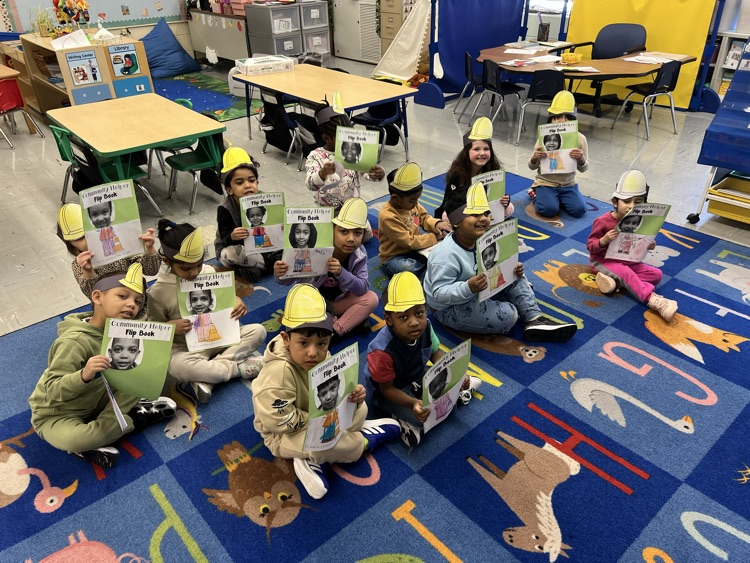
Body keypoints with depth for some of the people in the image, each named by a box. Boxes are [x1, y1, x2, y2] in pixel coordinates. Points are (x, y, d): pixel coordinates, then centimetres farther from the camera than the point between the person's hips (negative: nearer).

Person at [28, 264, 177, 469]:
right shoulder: (75, 341, -29)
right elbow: (52, 392, -30)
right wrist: (84, 375, -47)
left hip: (95, 403, 6)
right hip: (56, 415, -6)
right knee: (73, 440, -38)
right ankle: (135, 419, -11)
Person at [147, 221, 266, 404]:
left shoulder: (209, 272, -2)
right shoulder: (158, 291, -12)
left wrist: (237, 302, -10)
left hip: (219, 338, 5)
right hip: (186, 348, -4)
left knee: (258, 331, -15)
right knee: (177, 366, -38)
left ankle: (205, 377, -22)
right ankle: (242, 367, -20)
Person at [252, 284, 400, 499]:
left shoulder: (322, 357, -12)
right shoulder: (279, 370, -35)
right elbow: (280, 421, -33)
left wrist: (353, 395, -24)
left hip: (320, 415, 8)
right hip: (283, 434, -7)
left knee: (359, 409, -5)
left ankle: (312, 457, -11)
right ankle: (363, 441, 1)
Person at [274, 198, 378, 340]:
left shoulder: (359, 255, -17)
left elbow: (363, 288, -22)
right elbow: (288, 280, -21)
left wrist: (341, 273, -40)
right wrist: (280, 274, -47)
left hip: (338, 302, 2)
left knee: (371, 298, -19)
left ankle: (334, 332, -22)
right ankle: (352, 321, -17)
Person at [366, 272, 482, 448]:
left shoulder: (425, 327, -22)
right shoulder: (383, 351, -38)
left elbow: (435, 352, -1)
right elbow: (387, 389, -25)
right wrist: (413, 403, -41)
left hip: (419, 375, 6)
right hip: (394, 390, -6)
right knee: (428, 416, -25)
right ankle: (405, 419, -1)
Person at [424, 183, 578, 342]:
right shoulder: (446, 255, -30)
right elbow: (439, 293, -31)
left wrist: (512, 270, -9)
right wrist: (468, 288, -45)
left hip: (479, 292, 9)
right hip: (450, 308, -9)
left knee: (514, 278, -1)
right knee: (507, 315, -23)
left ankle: (535, 319, -4)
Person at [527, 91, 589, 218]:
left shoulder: (579, 139, -5)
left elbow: (583, 169, -1)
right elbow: (532, 166, -3)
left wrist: (581, 159, -24)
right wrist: (535, 158, -27)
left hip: (568, 184, 2)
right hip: (545, 183, -2)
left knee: (579, 210, -17)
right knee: (549, 210, -25)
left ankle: (558, 198, 12)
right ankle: (536, 194, 9)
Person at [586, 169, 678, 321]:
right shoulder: (603, 221, -18)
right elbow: (590, 246, -16)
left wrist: (648, 246, -10)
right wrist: (604, 240, -35)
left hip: (628, 262, 7)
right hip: (604, 261, -7)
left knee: (656, 274, -7)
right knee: (625, 273, -35)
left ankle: (616, 280, -24)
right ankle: (653, 300, -40)